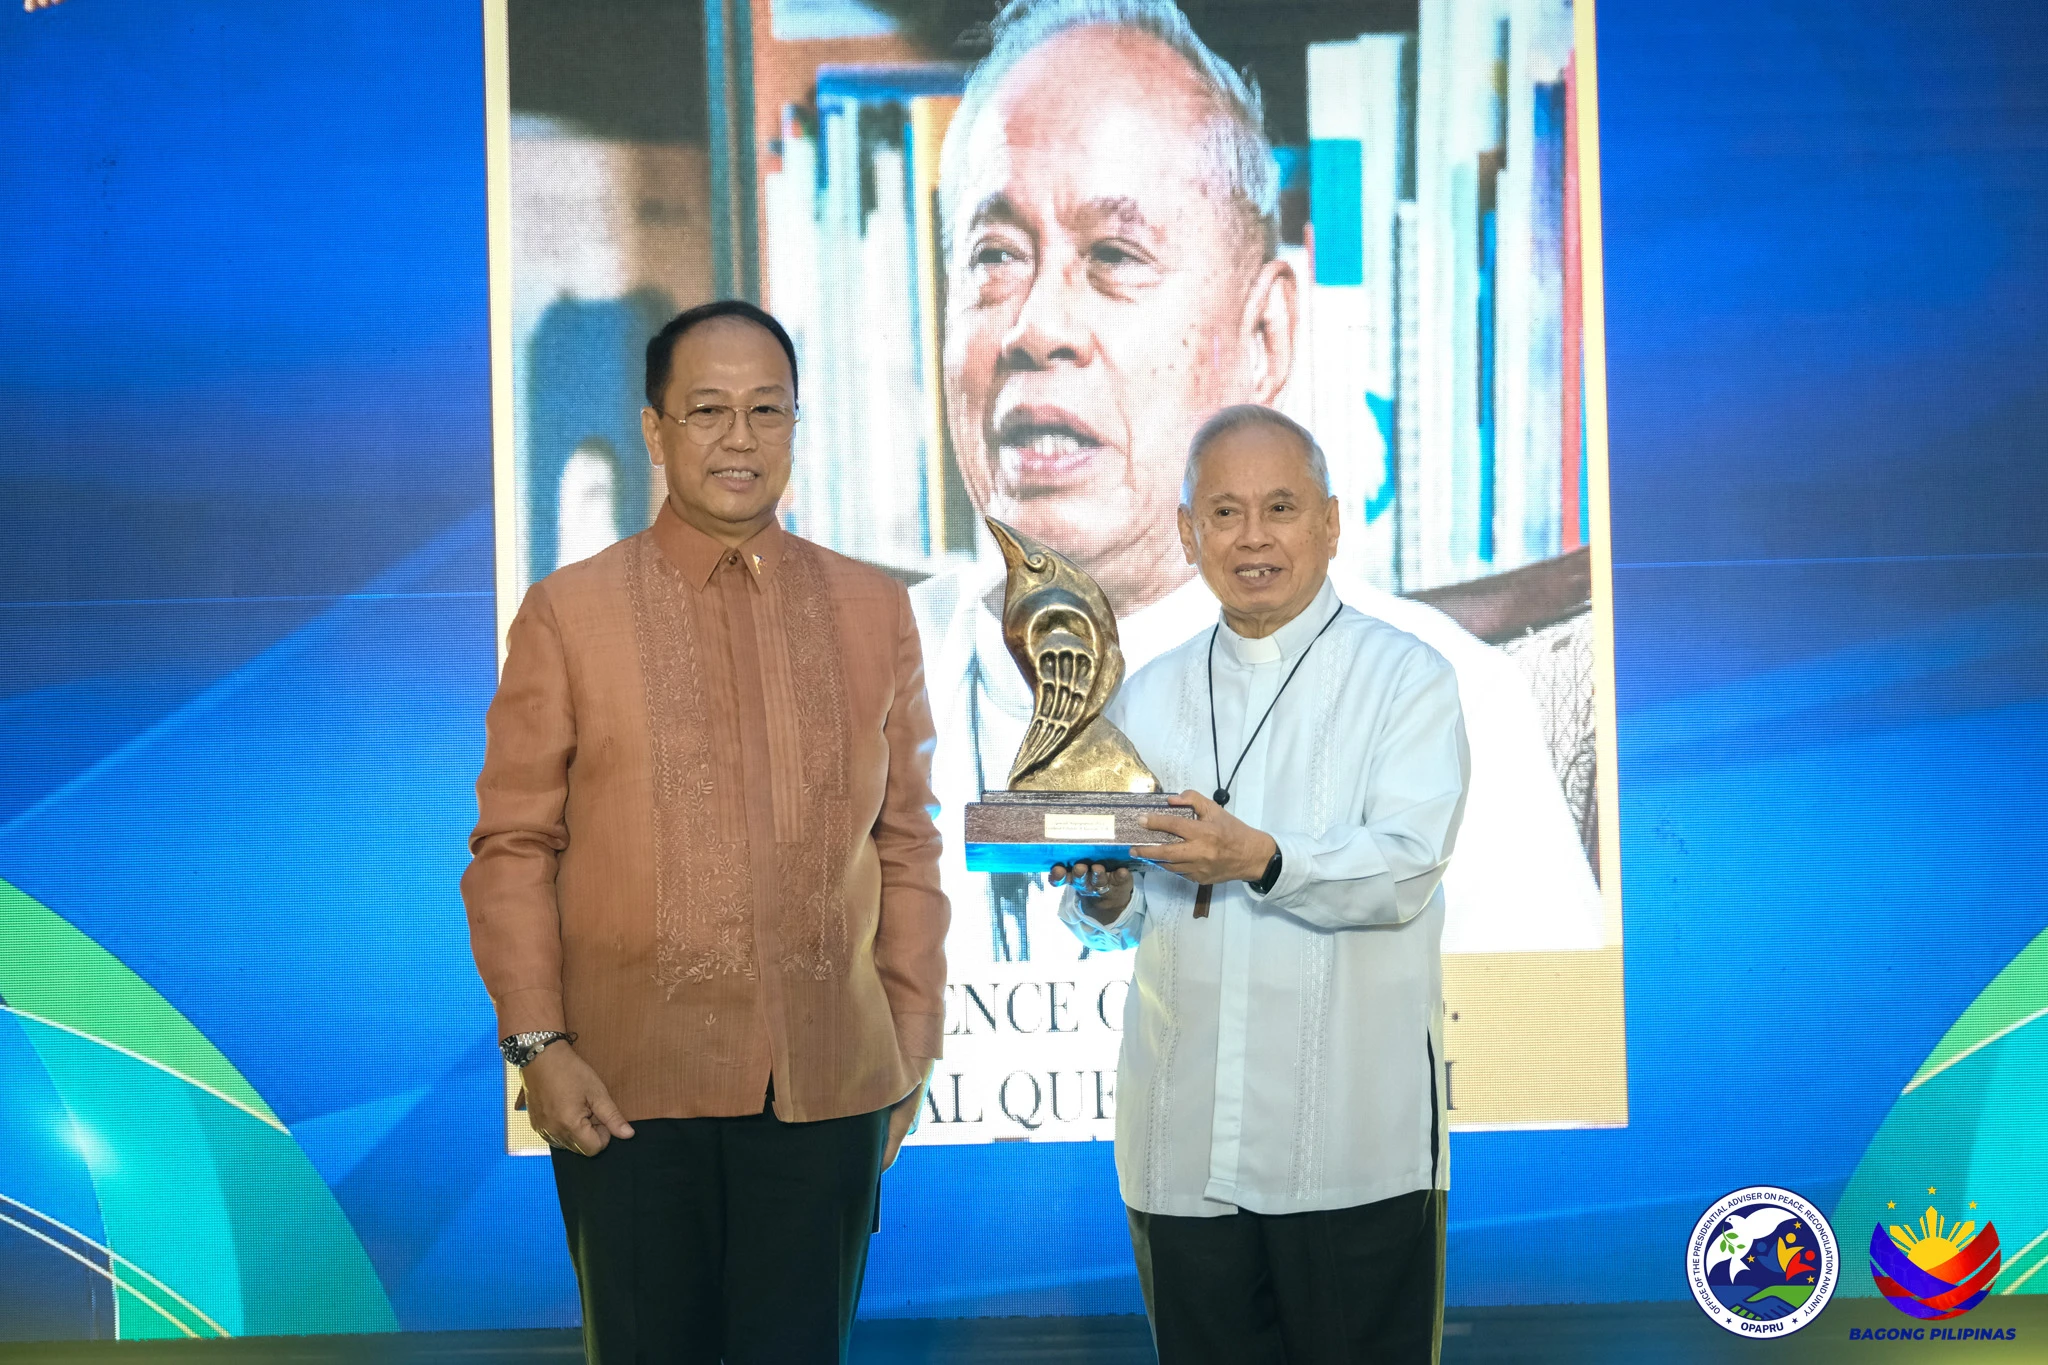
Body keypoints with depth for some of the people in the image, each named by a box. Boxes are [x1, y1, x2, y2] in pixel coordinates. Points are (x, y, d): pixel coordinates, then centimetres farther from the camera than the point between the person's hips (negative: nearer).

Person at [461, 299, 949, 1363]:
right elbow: (512, 847, 2)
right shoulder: (568, 614, 4)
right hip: (626, 1093, -1)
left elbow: (907, 843, 12)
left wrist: (912, 1044, 8)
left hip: (828, 1092, 2)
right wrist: (537, 1043, -6)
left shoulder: (874, 612, 10)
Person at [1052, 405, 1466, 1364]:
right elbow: (1119, 924, 14)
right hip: (1183, 1142, 4)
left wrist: (1263, 862, -30)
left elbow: (1403, 871, -13)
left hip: (1352, 1143, -4)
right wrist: (1103, 894, -9)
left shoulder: (1406, 680, 2)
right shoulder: (1147, 699, 15)